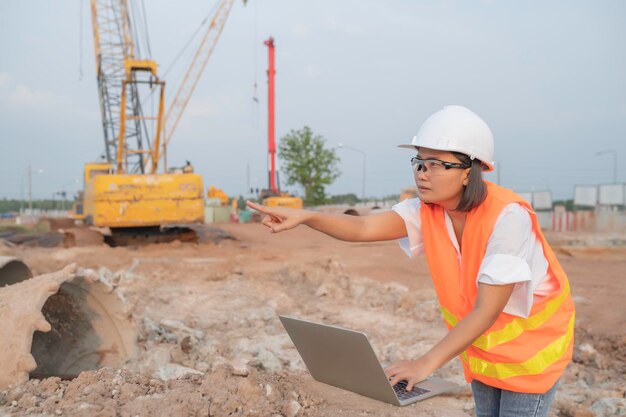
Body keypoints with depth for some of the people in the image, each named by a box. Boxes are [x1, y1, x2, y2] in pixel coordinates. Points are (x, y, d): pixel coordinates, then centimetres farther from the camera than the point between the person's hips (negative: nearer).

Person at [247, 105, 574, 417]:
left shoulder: (508, 216, -32)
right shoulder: (426, 208, -15)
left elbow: (487, 311, -34)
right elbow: (364, 228, -30)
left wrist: (426, 363, -40)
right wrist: (305, 217, -45)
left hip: (529, 340, -5)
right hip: (479, 340, 5)